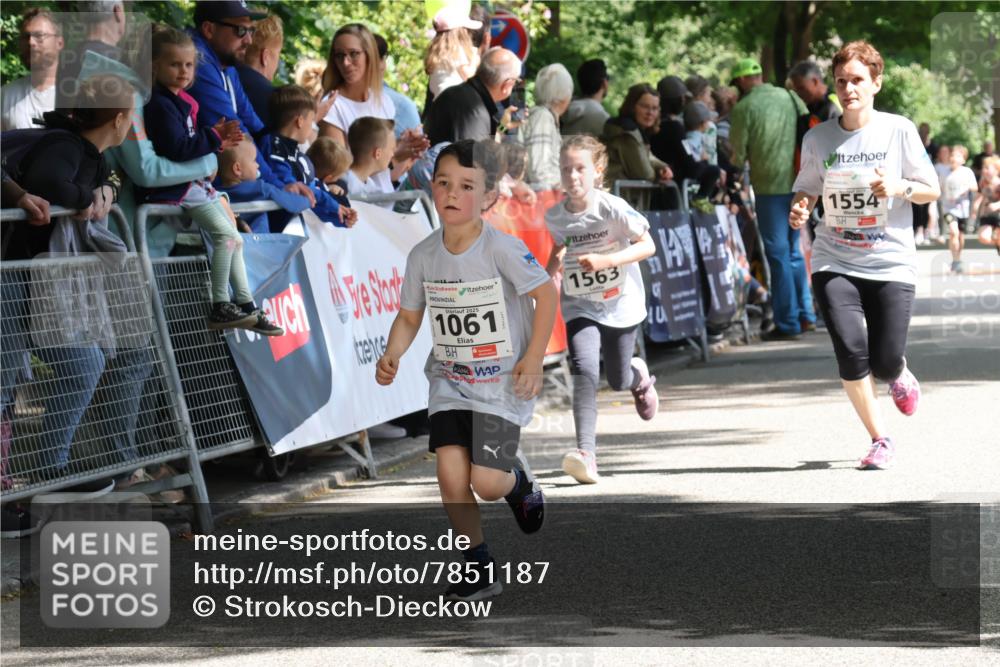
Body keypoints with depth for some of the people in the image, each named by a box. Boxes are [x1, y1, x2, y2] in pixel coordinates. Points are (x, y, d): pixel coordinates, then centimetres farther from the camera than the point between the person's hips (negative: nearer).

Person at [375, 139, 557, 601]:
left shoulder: (502, 249, -17)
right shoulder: (423, 256, -3)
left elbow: (545, 294, -11)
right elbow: (409, 316, 8)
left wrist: (533, 361, -13)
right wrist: (393, 355, -11)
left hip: (502, 384, -4)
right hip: (449, 381, 4)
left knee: (487, 483, -11)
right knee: (450, 476, -11)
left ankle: (518, 479, 27)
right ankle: (478, 566, 7)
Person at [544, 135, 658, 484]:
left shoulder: (612, 208, -18)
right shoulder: (554, 216, -6)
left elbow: (647, 245, -16)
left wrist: (605, 261, -28)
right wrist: (548, 275, 1)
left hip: (621, 305, -1)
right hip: (580, 307, 1)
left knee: (618, 380, 11)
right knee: (584, 370, -22)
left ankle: (640, 376, 52)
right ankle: (586, 453, -27)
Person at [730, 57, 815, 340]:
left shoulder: (743, 107, -8)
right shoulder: (790, 97, 5)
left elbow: (738, 154, -5)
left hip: (769, 185, -5)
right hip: (798, 182, 5)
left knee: (779, 254, 0)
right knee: (795, 250, 16)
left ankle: (787, 323, 1)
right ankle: (806, 314, 17)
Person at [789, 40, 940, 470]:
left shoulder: (899, 131, -3)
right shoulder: (818, 138, 1)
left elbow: (931, 191, 3)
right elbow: (806, 190, 12)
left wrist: (899, 187, -17)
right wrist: (799, 210, -11)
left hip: (891, 263, -1)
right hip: (835, 262, 1)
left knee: (885, 363, -6)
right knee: (850, 352, -16)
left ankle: (899, 375, 35)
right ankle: (879, 440, 4)